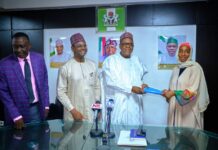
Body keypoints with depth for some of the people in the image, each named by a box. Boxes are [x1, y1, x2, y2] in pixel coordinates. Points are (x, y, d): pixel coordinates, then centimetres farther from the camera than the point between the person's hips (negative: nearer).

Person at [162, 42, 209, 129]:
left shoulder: (195, 68, -6)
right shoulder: (176, 69, 12)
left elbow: (193, 90, -15)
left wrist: (174, 93, -23)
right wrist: (168, 92, -3)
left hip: (189, 109, -5)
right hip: (175, 108, 5)